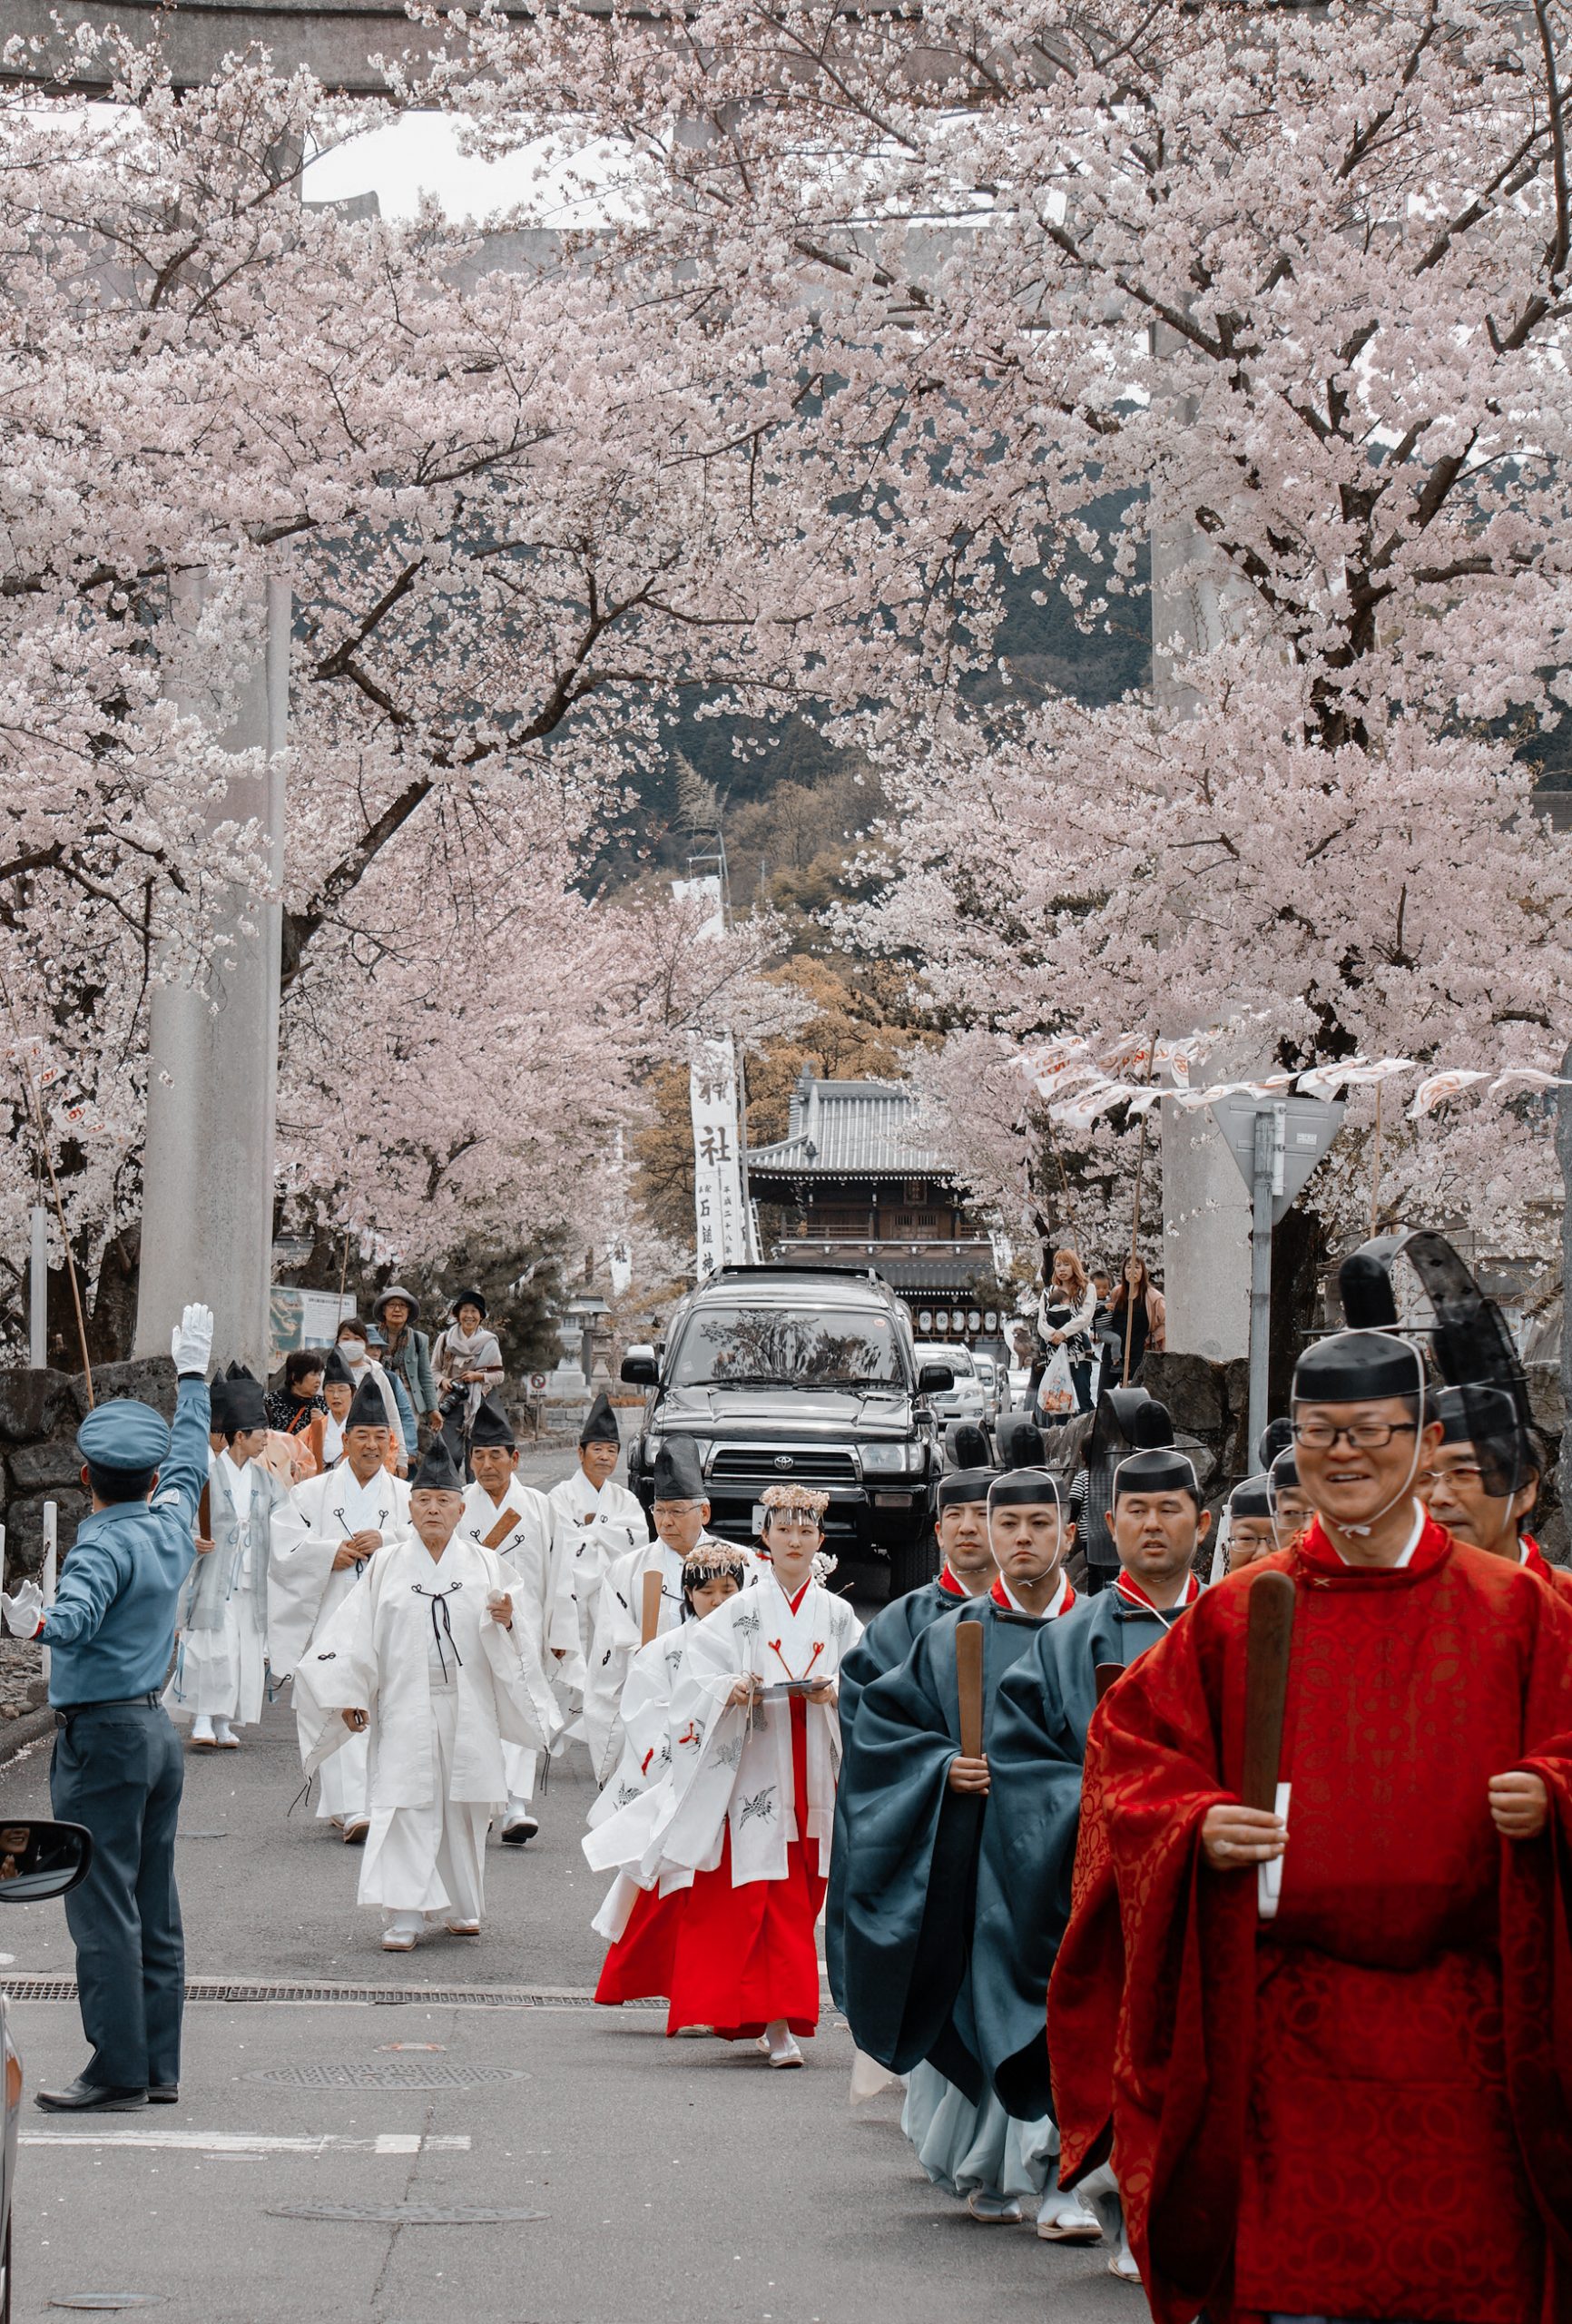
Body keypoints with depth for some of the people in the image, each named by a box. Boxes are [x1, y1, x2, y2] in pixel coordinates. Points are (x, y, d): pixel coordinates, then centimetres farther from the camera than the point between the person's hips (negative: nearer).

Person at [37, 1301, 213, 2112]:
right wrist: (192, 1375, 38)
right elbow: (191, 1459, 26)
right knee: (154, 1909, 11)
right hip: (156, 1729, 8)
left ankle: (119, 2071, -6)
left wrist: (52, 1624, -51)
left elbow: (75, 1619, -34)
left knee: (103, 1908, -6)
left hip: (101, 1738, -8)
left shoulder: (105, 1544, -15)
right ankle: (158, 2067, 15)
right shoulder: (171, 1526, 7)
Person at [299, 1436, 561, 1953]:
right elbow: (354, 1633, 6)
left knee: (463, 1806, 7)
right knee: (405, 1807, -7)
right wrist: (349, 1695, 0)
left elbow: (510, 1643, 5)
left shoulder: (485, 1565, 8)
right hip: (405, 1707, -1)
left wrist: (505, 1622, -17)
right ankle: (405, 1918, -6)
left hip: (467, 1706, 1)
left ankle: (460, 1908, 23)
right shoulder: (387, 1565, 6)